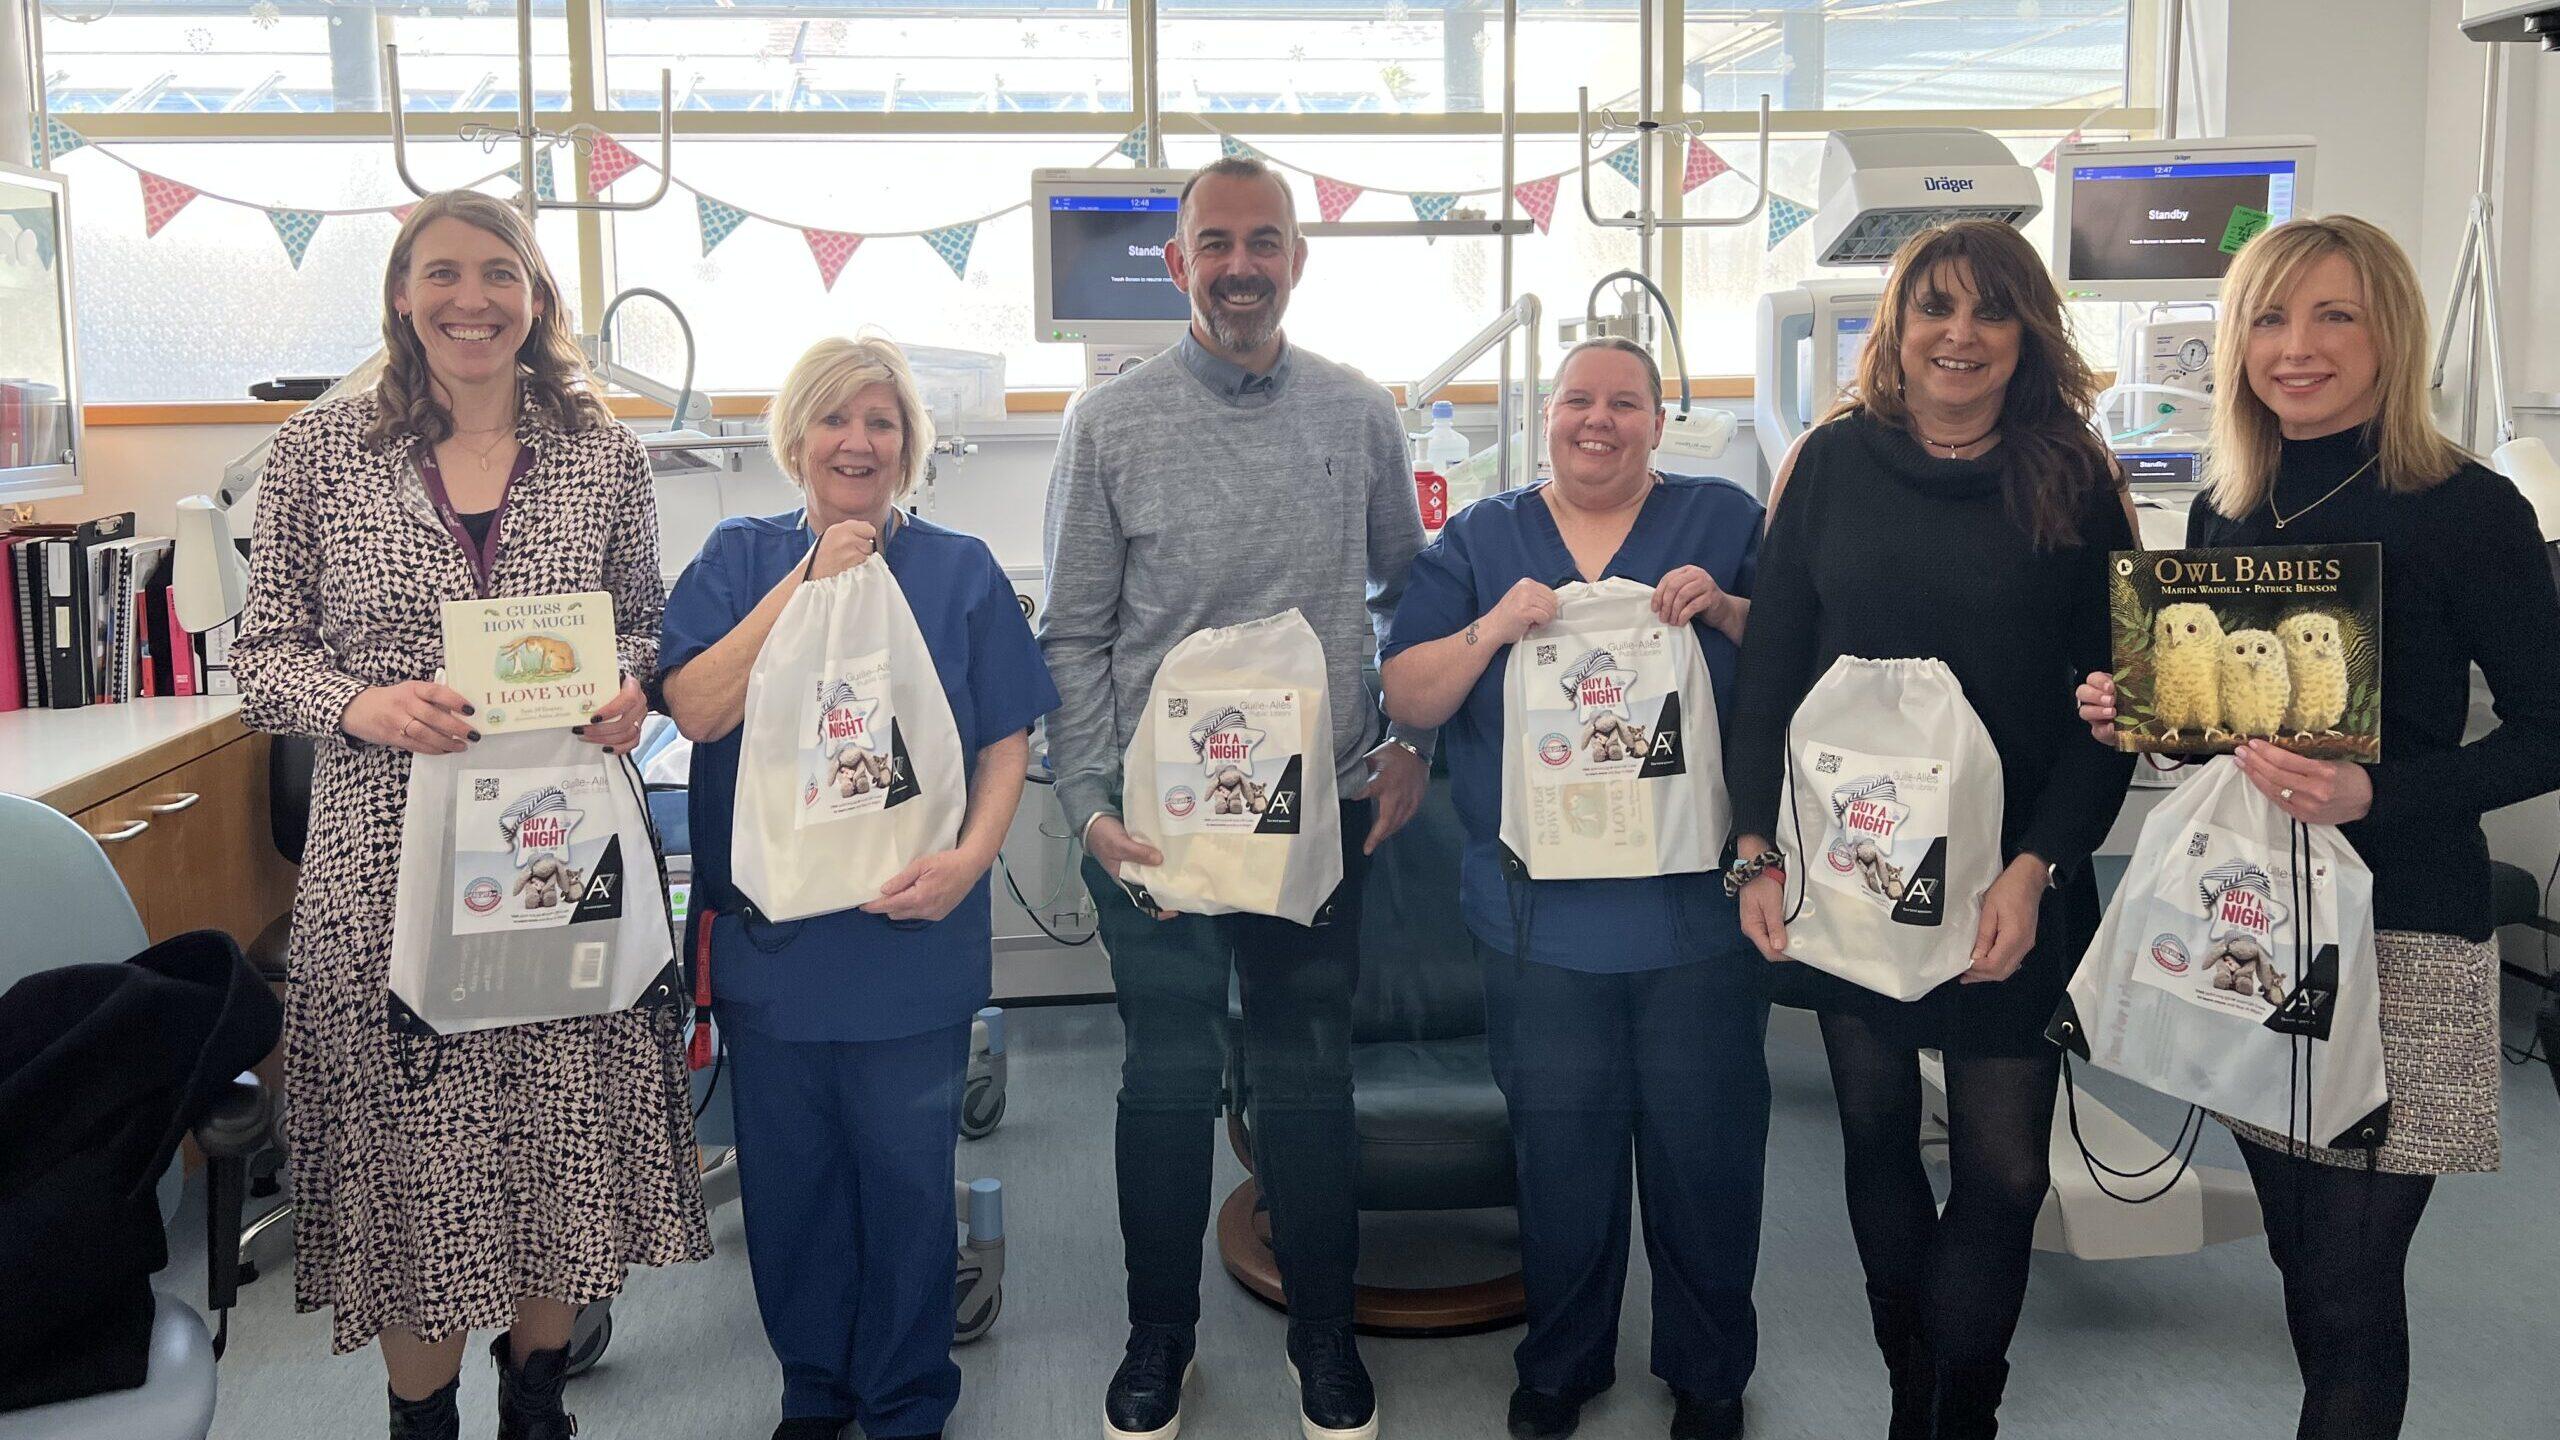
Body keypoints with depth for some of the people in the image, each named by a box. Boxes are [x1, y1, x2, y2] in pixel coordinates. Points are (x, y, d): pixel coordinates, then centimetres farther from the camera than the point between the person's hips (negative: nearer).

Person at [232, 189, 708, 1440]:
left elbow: (645, 626, 14)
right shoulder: (321, 449, 2)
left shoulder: (600, 453, 6)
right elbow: (259, 654, 3)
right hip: (389, 851, -1)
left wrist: (628, 687, -8)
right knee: (412, 1146, 5)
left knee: (563, 1135, 10)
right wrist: (360, 702, -17)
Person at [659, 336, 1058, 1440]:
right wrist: (810, 578, -14)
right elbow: (696, 707, -10)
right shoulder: (740, 557, 4)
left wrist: (968, 860, -15)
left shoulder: (960, 571, 3)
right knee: (788, 1175, 12)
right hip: (768, 934, 1)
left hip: (908, 935, -1)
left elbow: (1007, 741, 2)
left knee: (906, 1177, 7)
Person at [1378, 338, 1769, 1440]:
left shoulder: (1724, 520, 5)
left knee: (1707, 1147, 7)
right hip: (1541, 911, 1)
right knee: (1558, 1152, 12)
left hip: (1701, 905, -1)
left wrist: (1722, 607, -15)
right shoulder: (1480, 540, 8)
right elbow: (1405, 700, 3)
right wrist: (1495, 626, -14)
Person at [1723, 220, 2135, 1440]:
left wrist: (2035, 871, -12)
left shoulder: (2073, 485, 0)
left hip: (2012, 888, -1)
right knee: (1876, 1138, 13)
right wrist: (1759, 854, -6)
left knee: (2003, 1171, 1)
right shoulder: (1834, 463, 2)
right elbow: (1767, 672, 2)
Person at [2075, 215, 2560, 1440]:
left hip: (2397, 934, -5)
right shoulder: (2223, 509, 7)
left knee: (2351, 1282, 1)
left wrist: (2376, 794, -23)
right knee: (2296, 1254, 15)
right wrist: (2135, 716, -3)